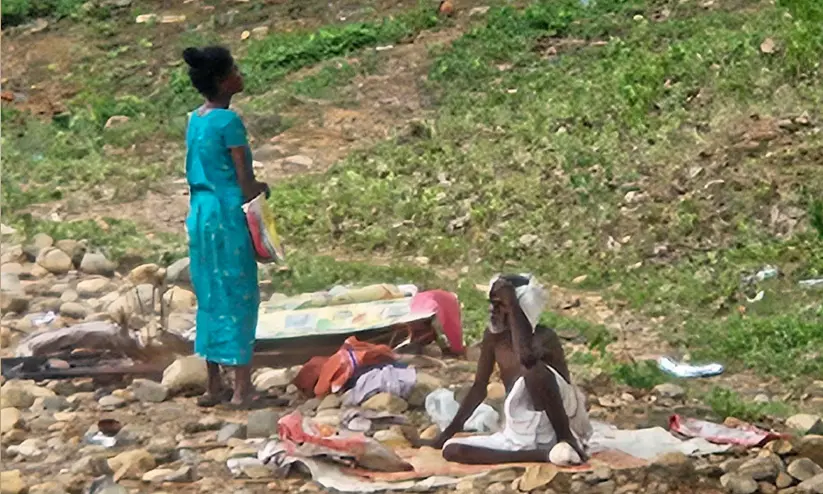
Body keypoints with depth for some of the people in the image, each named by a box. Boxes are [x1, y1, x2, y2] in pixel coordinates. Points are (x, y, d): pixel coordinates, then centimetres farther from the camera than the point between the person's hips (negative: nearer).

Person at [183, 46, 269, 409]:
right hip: (228, 215, -8)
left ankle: (214, 387, 18)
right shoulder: (228, 121, -15)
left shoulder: (195, 120, 10)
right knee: (239, 297, -1)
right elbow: (244, 179, -15)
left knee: (210, 298, 13)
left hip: (200, 213, 8)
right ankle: (242, 389, 1)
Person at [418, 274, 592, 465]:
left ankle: (567, 441, -17)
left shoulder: (544, 337, -12)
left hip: (557, 427, -7)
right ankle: (545, 454, -21)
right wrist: (447, 434, 12)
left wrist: (512, 305, -27)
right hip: (519, 435, 7)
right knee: (451, 450, -12)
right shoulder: (493, 337, 7)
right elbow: (479, 388, 15)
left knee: (536, 371, -35)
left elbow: (527, 358, -37)